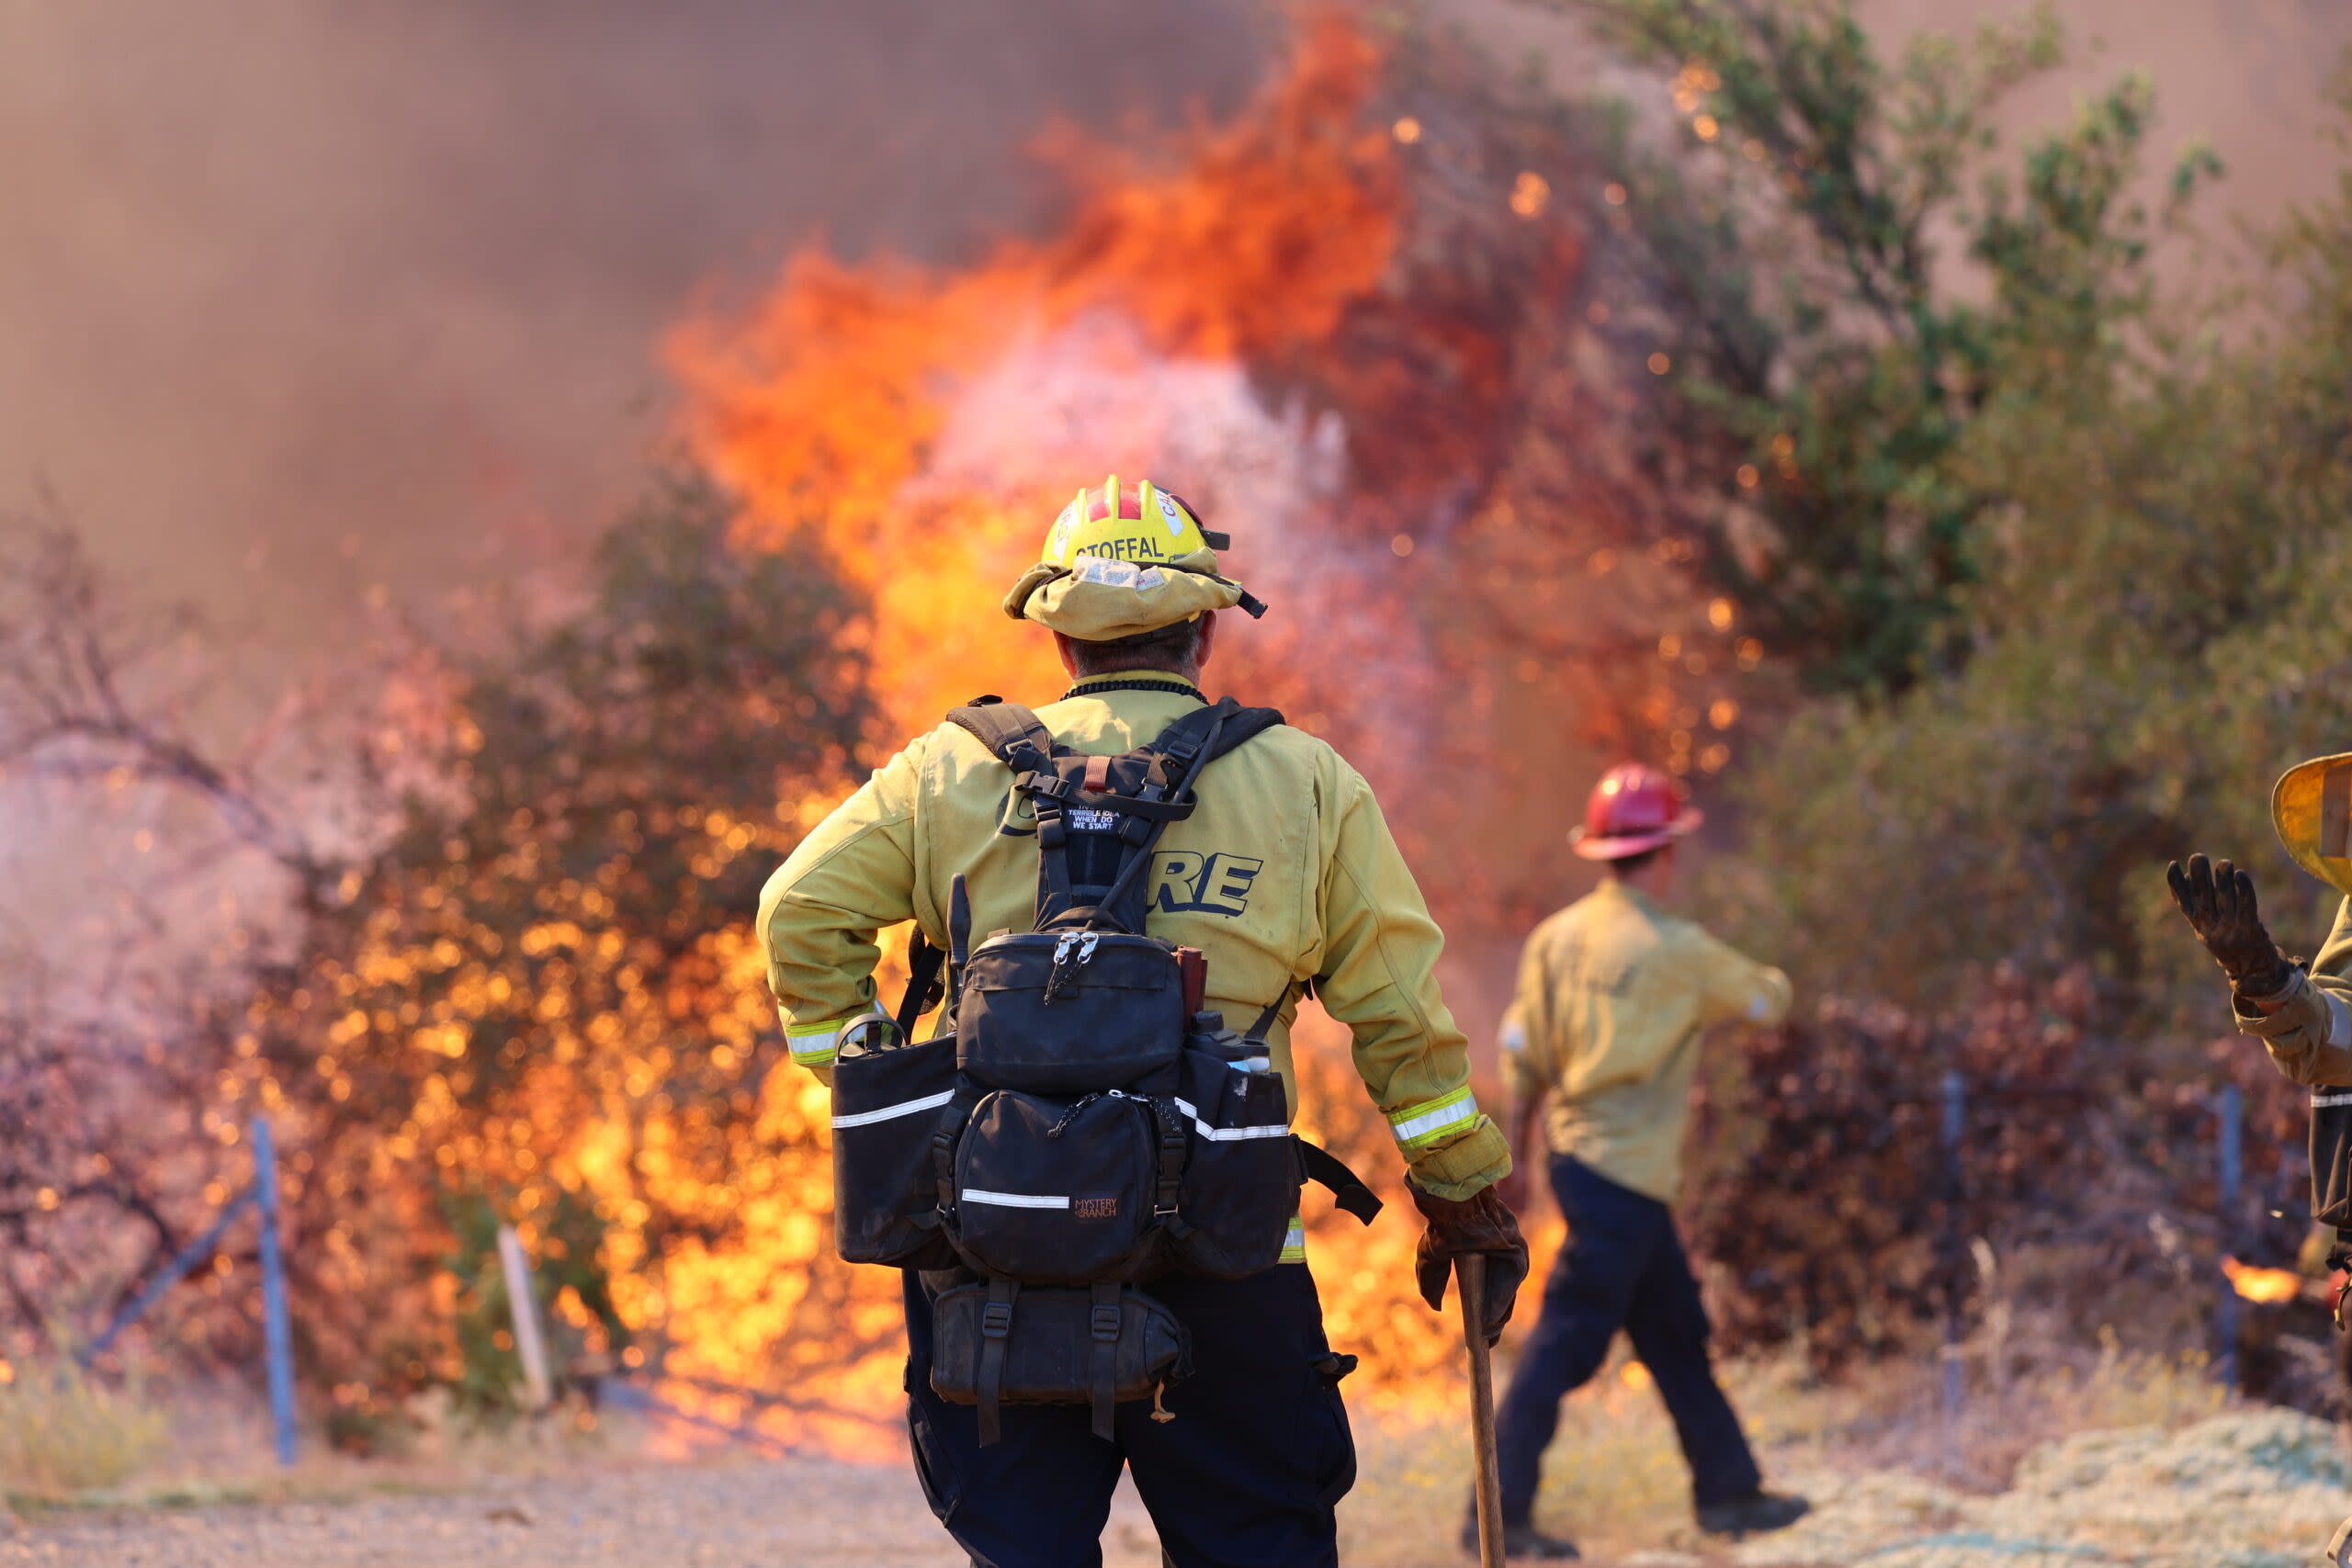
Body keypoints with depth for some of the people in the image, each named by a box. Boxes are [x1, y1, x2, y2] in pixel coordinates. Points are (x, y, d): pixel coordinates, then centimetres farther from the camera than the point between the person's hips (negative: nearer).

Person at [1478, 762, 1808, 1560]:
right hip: (1625, 1174, -8)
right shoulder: (1678, 950, -13)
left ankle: (1729, 1491, 24)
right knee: (1567, 1339, -7)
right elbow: (1765, 1001, 2)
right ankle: (1500, 1514, -7)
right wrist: (1772, 981, 26)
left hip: (1580, 1156, 8)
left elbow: (1523, 1056, 8)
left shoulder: (1556, 937, 6)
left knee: (1677, 1334, 16)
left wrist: (1513, 1154, 16)